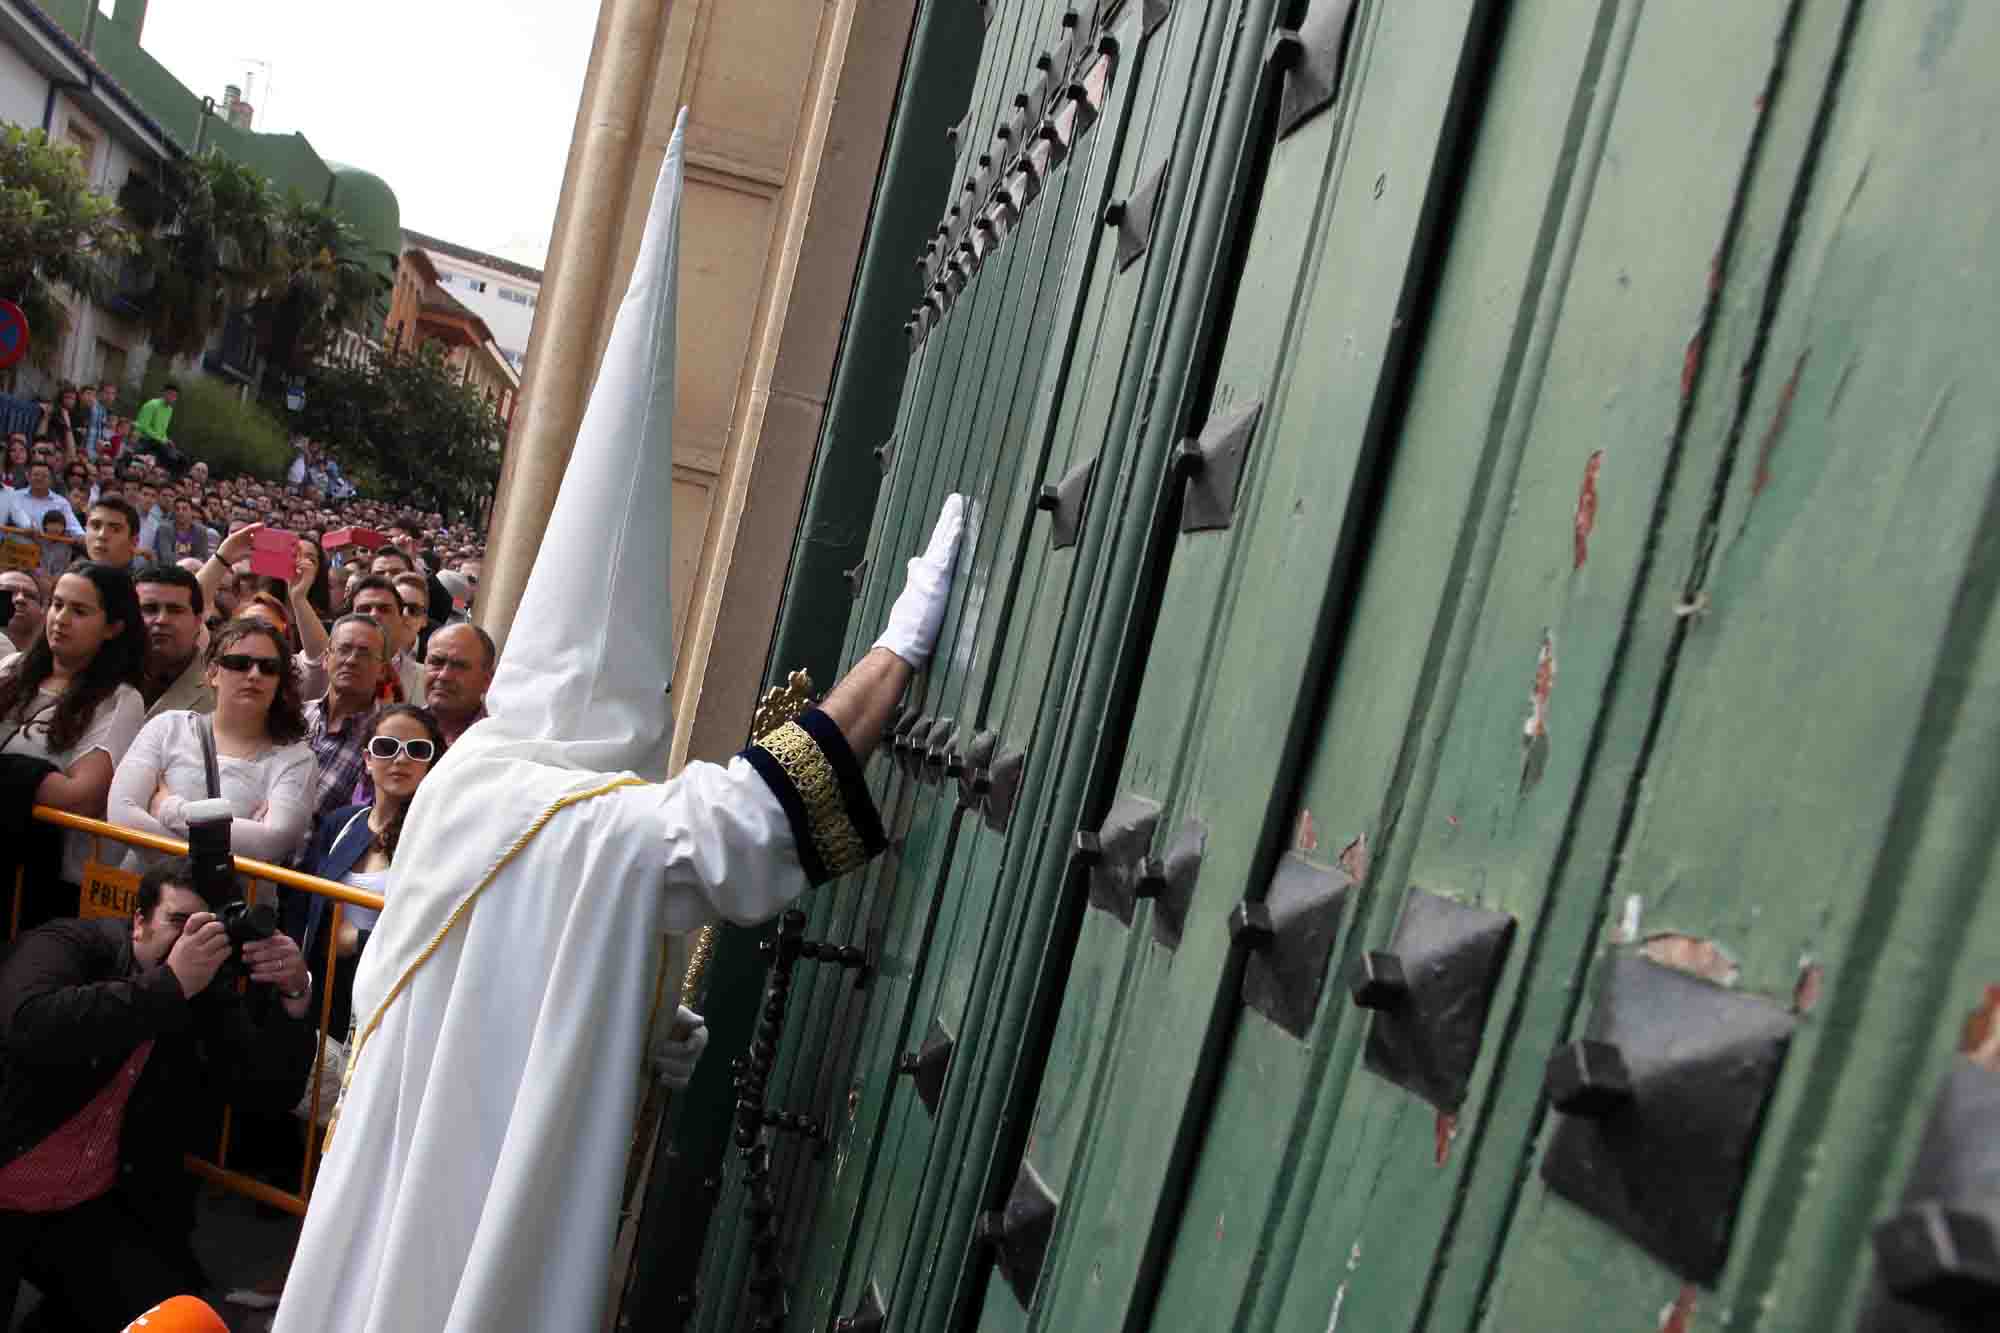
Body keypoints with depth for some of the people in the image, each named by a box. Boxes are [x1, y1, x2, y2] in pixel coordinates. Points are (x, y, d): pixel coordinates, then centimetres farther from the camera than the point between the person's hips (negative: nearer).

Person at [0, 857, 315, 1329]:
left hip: (98, 1206, 5)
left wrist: (293, 994, -22)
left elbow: (272, 1087, -7)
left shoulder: (210, 999, 0)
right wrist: (170, 983, -33)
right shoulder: (67, 945, -11)